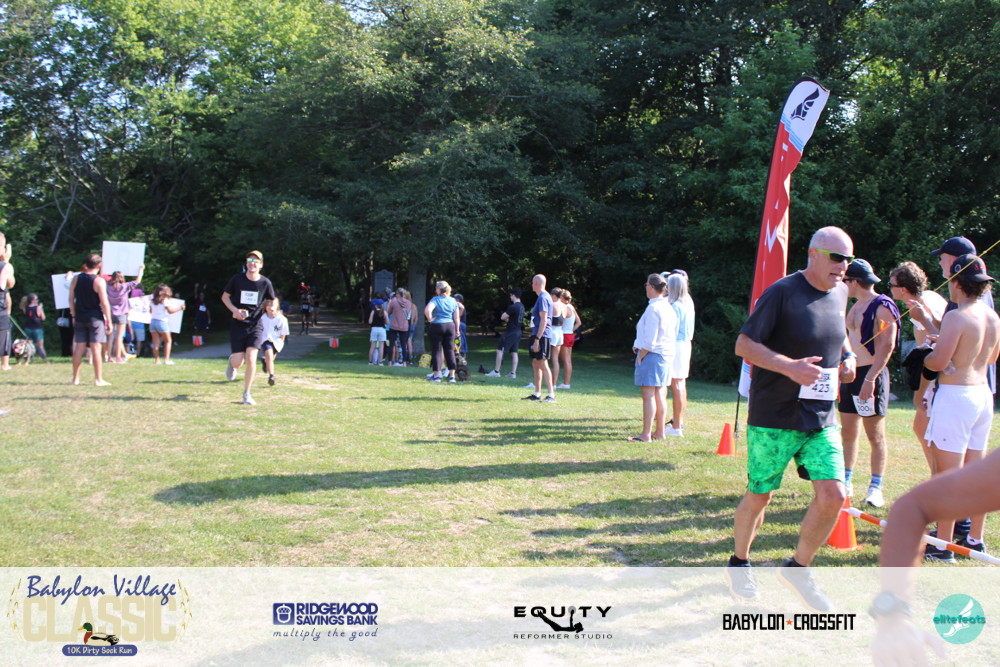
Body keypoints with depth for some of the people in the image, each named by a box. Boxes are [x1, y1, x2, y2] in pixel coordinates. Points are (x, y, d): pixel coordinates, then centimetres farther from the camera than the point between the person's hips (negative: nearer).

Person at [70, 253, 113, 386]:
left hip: (79, 318, 5)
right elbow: (104, 303, -12)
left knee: (79, 347, 9)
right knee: (96, 347, -3)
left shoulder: (76, 279, 5)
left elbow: (71, 299, 9)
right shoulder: (99, 281, -10)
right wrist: (109, 321, -5)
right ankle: (98, 379, -2)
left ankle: (76, 378, 13)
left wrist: (74, 316, 18)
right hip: (95, 318, -5)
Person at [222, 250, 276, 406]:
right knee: (238, 362, -2)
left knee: (251, 359, -14)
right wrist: (234, 310, -10)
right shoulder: (237, 279, -4)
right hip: (238, 324, 0)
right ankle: (231, 362, 39)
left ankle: (247, 394, 1)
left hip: (255, 325, 0)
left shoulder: (265, 283, -2)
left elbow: (270, 301, 12)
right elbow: (225, 296, 7)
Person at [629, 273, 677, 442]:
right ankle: (659, 432, 19)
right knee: (660, 395, 13)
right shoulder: (669, 308, 10)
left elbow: (650, 341, -20)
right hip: (667, 356, 9)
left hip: (652, 355, -9)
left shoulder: (653, 309, -17)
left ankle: (646, 434, -5)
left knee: (648, 395, -6)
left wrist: (640, 356, -8)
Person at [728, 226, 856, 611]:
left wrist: (847, 356, 6)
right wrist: (790, 367, -26)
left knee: (833, 496, -7)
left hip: (822, 420, 5)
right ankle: (739, 564, 32)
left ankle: (798, 569, 15)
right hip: (774, 417, -5)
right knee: (760, 496, 7)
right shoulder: (783, 293, -13)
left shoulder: (840, 294, 8)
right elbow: (744, 345, -14)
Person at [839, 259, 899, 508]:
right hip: (850, 374, 9)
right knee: (848, 433, 11)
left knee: (875, 435, -1)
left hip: (871, 375, -9)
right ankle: (846, 482, 19)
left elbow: (887, 346, -19)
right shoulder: (856, 306, 15)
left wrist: (870, 378, -24)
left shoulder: (882, 306, -12)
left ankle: (875, 487, 5)